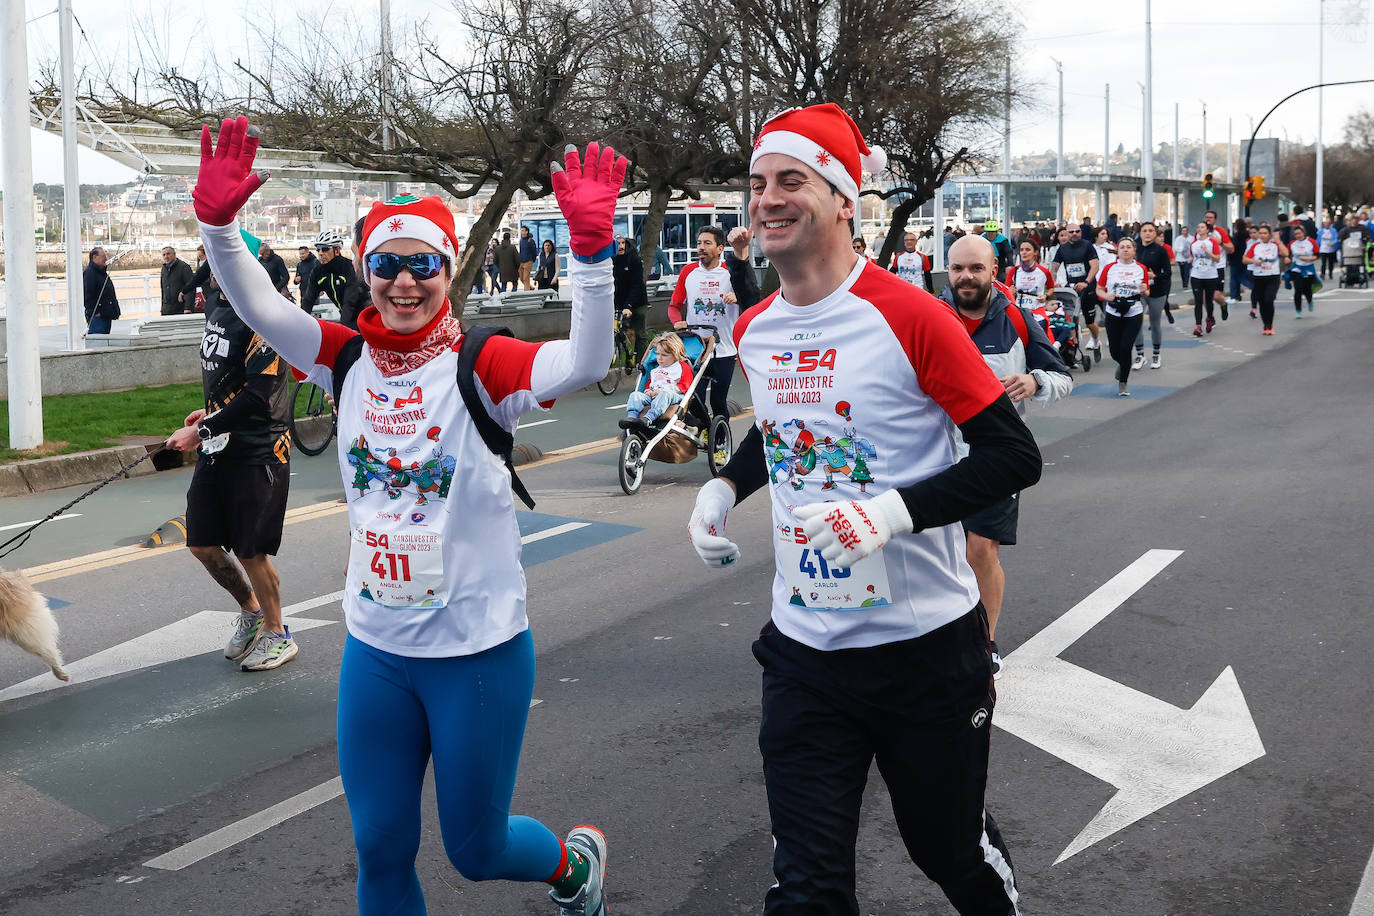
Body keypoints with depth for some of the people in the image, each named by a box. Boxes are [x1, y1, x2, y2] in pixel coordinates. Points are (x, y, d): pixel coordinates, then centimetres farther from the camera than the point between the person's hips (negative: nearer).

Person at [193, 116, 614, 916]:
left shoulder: (481, 365, -14)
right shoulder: (350, 359, 0)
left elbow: (586, 363, -30)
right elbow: (261, 307, -11)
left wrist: (592, 247, -43)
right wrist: (219, 223, -27)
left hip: (480, 648, -4)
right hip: (376, 648, 4)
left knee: (477, 849, 13)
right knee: (380, 852, 12)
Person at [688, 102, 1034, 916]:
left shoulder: (909, 316, -15)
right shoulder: (754, 331, 5)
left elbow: (1016, 456, -15)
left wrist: (897, 511, -28)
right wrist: (723, 488, 9)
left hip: (926, 644, -4)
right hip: (805, 648, 4)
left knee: (953, 850, 17)